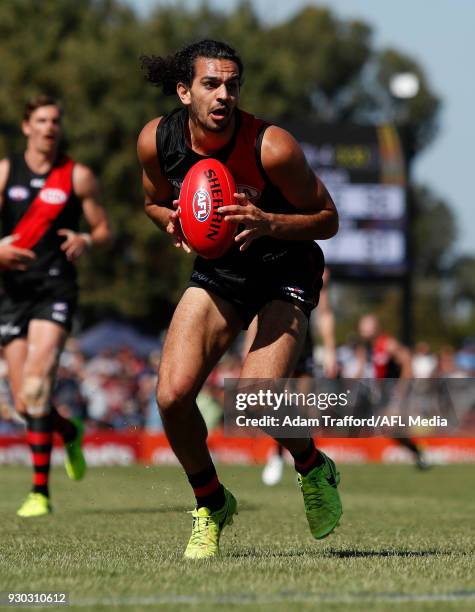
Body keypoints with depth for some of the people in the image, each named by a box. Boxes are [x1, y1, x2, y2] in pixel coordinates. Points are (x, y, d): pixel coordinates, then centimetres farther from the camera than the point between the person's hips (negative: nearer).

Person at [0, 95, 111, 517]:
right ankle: (70, 434, 38)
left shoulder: (78, 176, 4)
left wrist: (86, 241, -14)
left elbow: (104, 229, 9)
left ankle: (40, 491, -20)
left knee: (36, 383, -21)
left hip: (56, 288, -3)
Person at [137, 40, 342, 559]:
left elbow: (327, 219, -14)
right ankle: (210, 504, 14)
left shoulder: (271, 146, -25)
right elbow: (154, 201, 9)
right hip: (217, 272, 4)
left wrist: (268, 223, -32)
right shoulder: (156, 141, -13)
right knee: (172, 395, -14)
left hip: (285, 269, -4)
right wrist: (174, 223, -14)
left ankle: (314, 470, 13)